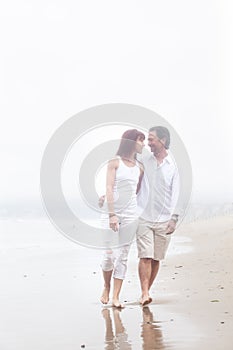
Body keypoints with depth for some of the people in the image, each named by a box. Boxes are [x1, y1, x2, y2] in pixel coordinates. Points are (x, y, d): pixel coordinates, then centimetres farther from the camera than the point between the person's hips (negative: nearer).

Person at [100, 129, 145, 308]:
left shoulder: (139, 167, 11)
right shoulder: (115, 162, -2)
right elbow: (109, 188, -8)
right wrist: (112, 214, -15)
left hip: (130, 215, 4)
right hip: (112, 213, -4)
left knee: (123, 256, 2)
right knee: (110, 254, -2)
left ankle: (116, 296, 6)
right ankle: (106, 288, 24)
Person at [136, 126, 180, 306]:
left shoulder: (173, 165, 1)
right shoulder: (144, 161, 6)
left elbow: (175, 194, 1)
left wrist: (173, 219, -5)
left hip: (163, 220, 0)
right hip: (144, 217, 0)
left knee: (156, 259, 4)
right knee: (145, 257, -9)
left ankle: (147, 290, 17)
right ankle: (145, 294, -11)